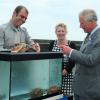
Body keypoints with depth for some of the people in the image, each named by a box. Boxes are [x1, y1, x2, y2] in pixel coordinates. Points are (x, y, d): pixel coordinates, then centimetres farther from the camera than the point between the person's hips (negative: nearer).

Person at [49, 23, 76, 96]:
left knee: (66, 95, -2)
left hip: (67, 75, -2)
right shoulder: (52, 44, 8)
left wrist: (66, 71, -13)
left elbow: (73, 61, -2)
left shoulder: (71, 44, 0)